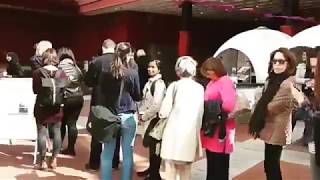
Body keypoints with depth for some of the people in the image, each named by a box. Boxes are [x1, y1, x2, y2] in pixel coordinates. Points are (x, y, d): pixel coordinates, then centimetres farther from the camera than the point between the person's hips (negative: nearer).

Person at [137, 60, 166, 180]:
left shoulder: (159, 83, -17)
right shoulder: (149, 82, 11)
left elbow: (157, 105, -24)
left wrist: (144, 116, -15)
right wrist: (141, 113, 4)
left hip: (155, 118, -9)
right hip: (149, 118, 9)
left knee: (154, 145, 0)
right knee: (150, 143, 19)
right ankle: (151, 168, 35)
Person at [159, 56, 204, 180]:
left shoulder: (175, 85, -5)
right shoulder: (200, 88, 4)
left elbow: (164, 112, -8)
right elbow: (201, 113, 3)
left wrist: (162, 114, 14)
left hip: (174, 132, -3)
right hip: (191, 133, 3)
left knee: (171, 169, 6)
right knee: (186, 170, 16)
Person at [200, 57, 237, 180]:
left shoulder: (226, 81, -12)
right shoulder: (211, 83, 14)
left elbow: (229, 105, -24)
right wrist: (204, 107, -2)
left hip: (220, 131, -8)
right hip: (210, 130, 8)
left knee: (220, 168, 3)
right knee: (211, 166, 18)